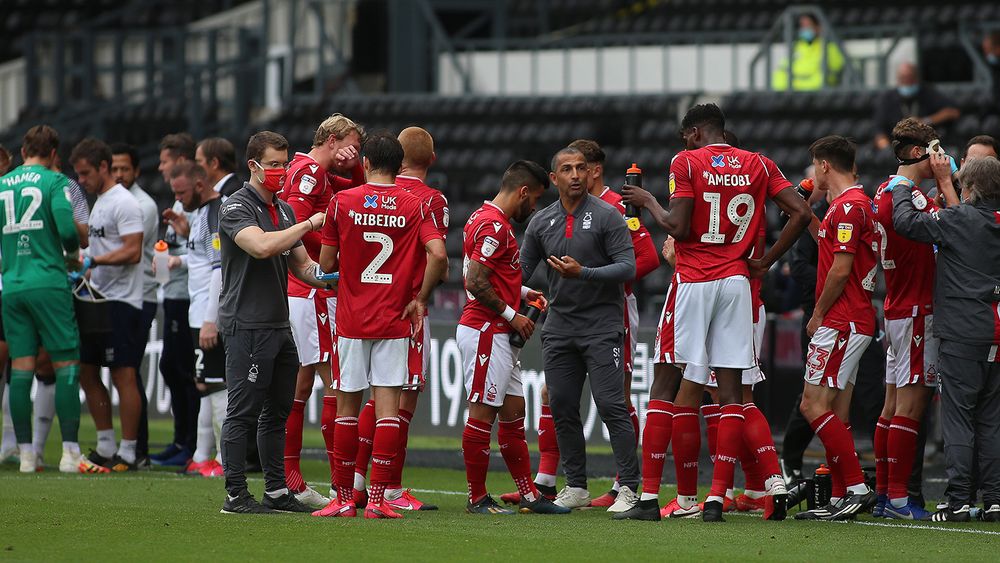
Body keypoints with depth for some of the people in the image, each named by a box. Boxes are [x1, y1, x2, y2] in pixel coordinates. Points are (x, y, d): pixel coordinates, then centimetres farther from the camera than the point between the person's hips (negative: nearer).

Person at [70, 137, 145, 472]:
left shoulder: (123, 203, -12)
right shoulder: (99, 203, 18)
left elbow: (132, 253, -20)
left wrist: (92, 261, -23)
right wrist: (84, 273, 12)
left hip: (121, 302, -11)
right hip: (99, 300, 11)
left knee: (123, 376, -7)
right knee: (87, 372, 11)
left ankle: (127, 453, -5)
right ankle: (106, 447, 17)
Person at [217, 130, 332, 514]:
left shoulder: (284, 209, 18)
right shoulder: (237, 208, -9)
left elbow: (300, 263, 22)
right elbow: (262, 246, -27)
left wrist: (325, 278, 1)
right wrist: (307, 225, -19)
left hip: (279, 324, 9)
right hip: (246, 326, -9)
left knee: (277, 411, 11)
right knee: (243, 411, -6)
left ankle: (277, 490, 17)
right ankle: (236, 494, -3)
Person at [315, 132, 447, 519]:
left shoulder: (341, 202, -1)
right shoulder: (416, 206, 0)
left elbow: (326, 263, 1)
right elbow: (438, 256, -12)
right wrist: (420, 298, 2)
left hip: (351, 320, 0)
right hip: (395, 321, 0)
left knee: (347, 406, 7)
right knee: (387, 406, 0)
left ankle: (344, 498, 9)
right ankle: (377, 498, -5)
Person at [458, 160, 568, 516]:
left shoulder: (487, 219, 17)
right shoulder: (493, 225, -16)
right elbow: (475, 283, -22)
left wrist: (524, 293, 18)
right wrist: (512, 316, -14)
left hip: (499, 336, 11)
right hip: (486, 333, -11)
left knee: (513, 413, 12)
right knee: (482, 413, -5)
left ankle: (528, 495, 15)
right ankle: (477, 499, -1)